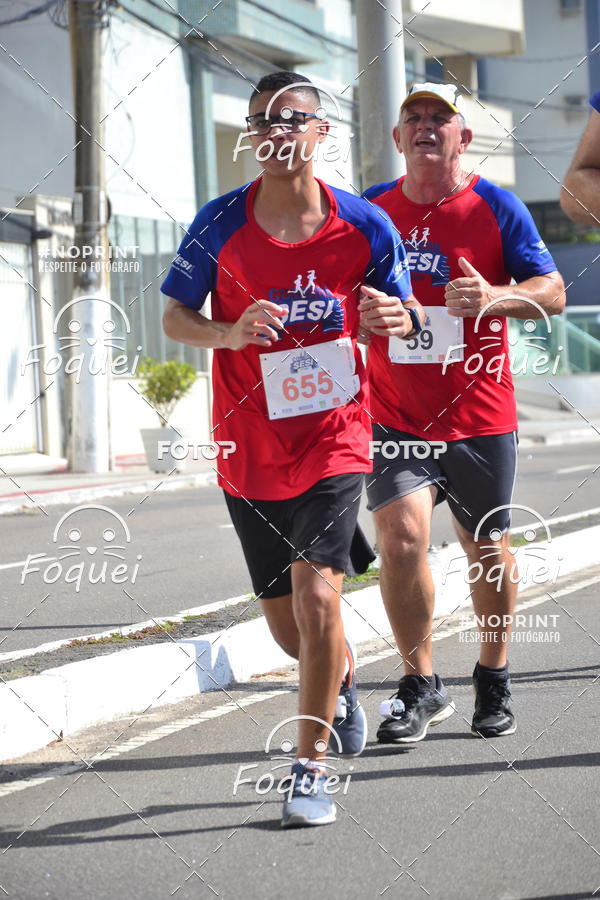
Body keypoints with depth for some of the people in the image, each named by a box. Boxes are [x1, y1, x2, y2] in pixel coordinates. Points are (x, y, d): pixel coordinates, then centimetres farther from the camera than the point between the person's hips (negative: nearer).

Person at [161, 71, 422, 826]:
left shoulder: (364, 226, -5)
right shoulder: (220, 223, -5)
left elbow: (403, 316, 5)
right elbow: (174, 316, 2)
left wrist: (398, 319, -20)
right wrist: (231, 333, -19)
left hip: (332, 438, -2)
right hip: (249, 448, 2)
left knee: (316, 595, -17)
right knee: (286, 623, 12)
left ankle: (312, 768, -5)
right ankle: (343, 679, 47)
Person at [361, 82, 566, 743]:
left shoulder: (495, 209, -2)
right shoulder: (370, 211, 5)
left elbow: (552, 292, -5)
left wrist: (495, 298, -23)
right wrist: (363, 310, -3)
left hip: (479, 415, -1)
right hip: (395, 416, 1)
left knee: (486, 550, 10)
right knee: (400, 538, -15)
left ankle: (493, 683, 29)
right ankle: (421, 688, -1)